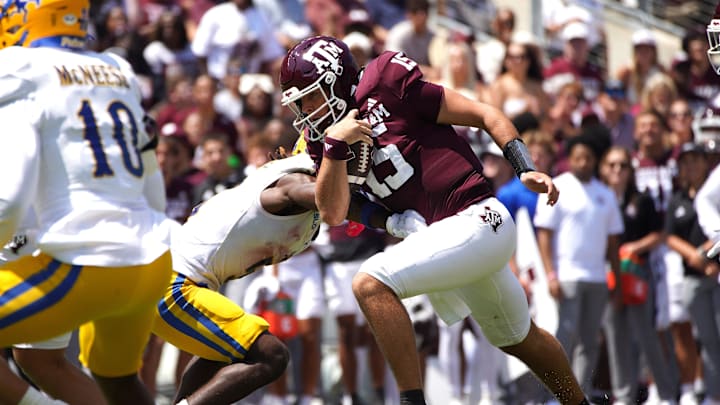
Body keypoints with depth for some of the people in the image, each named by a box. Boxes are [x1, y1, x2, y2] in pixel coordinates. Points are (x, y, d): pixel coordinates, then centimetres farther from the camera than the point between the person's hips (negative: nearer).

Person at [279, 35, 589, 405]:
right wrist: (335, 145, -13)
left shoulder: (387, 89, -11)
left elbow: (483, 115, -7)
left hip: (476, 219, -9)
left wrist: (526, 170, -14)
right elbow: (333, 214, -3)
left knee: (371, 284, -23)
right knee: (518, 339, 27)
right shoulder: (327, 141, 9)